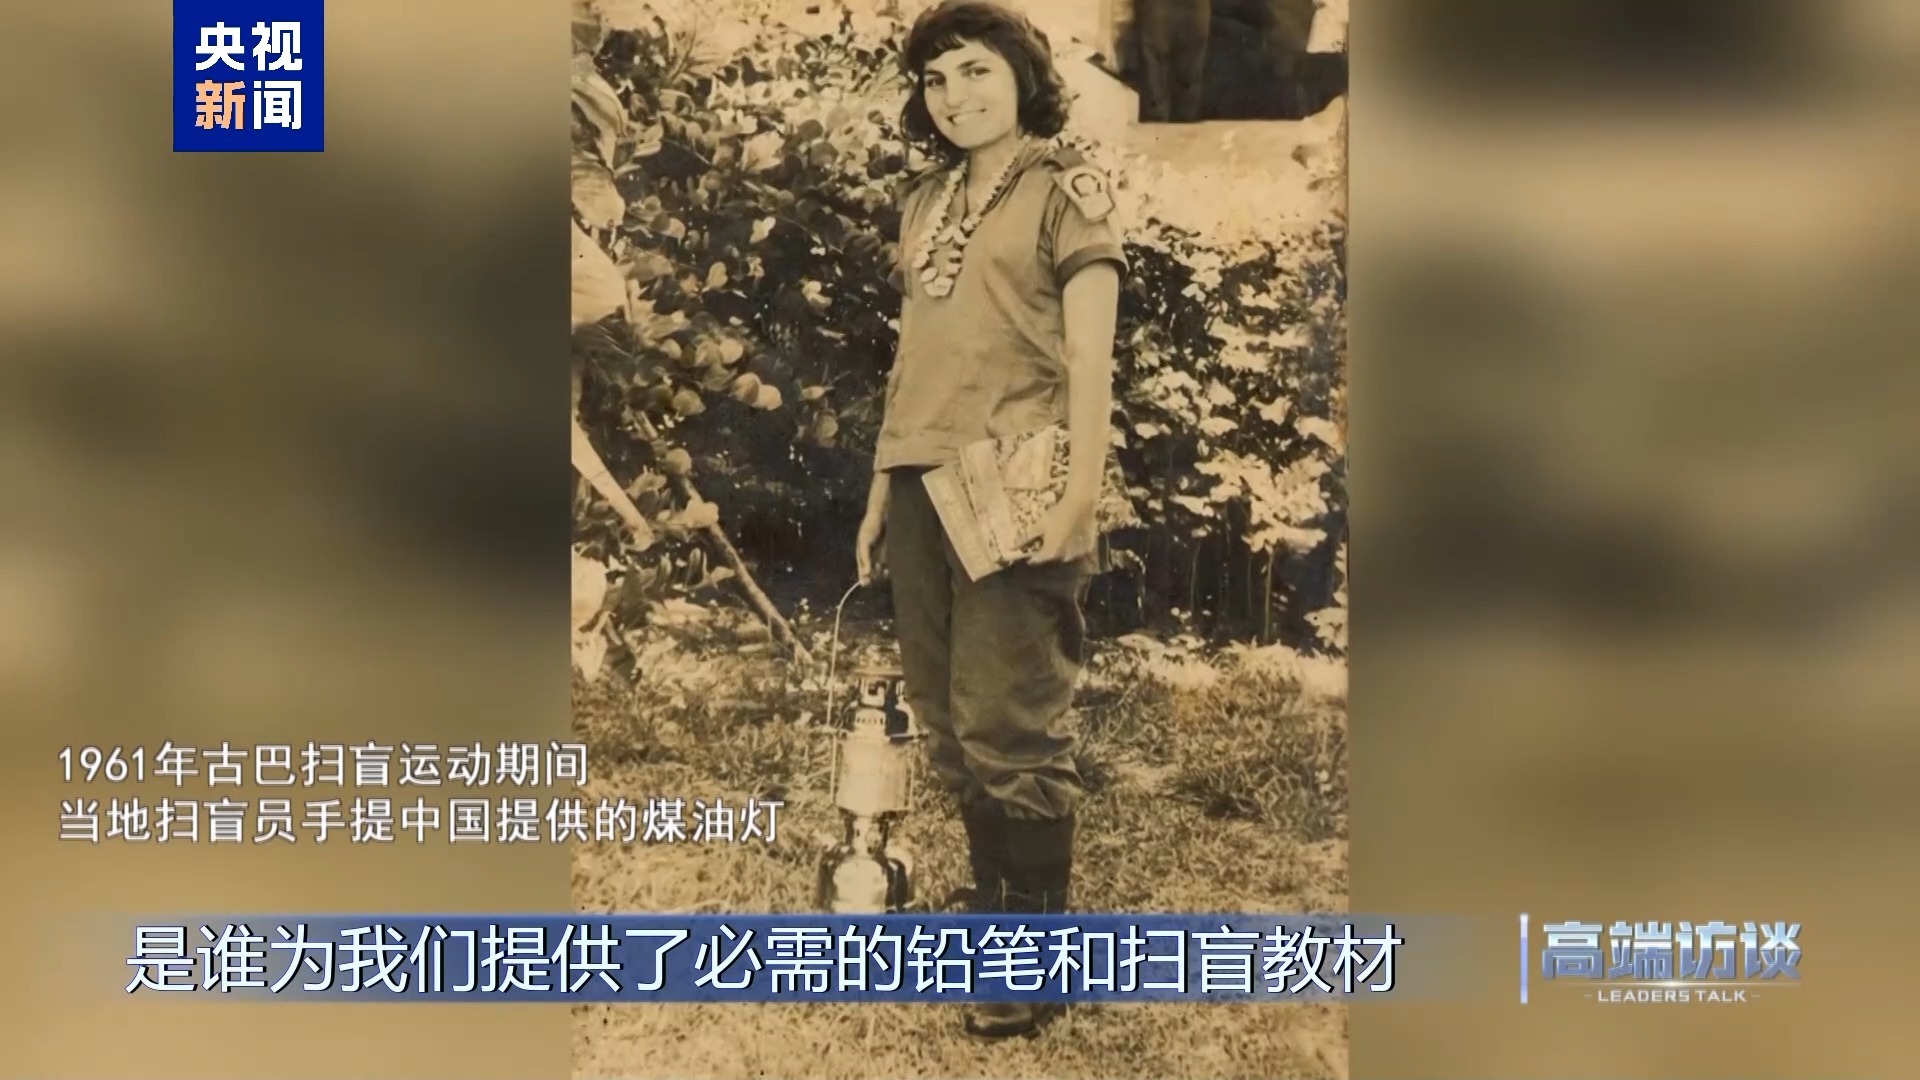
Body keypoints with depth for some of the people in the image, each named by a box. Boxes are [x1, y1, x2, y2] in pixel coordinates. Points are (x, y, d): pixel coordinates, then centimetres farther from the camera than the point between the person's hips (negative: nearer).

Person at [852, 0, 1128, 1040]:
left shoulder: (1065, 186, -1)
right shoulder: (925, 200, 17)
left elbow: (1089, 354, -7)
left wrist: (1078, 490, -17)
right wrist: (881, 486, 17)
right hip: (923, 484, 7)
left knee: (1008, 725, -4)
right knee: (948, 723, 11)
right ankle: (990, 917, 26)